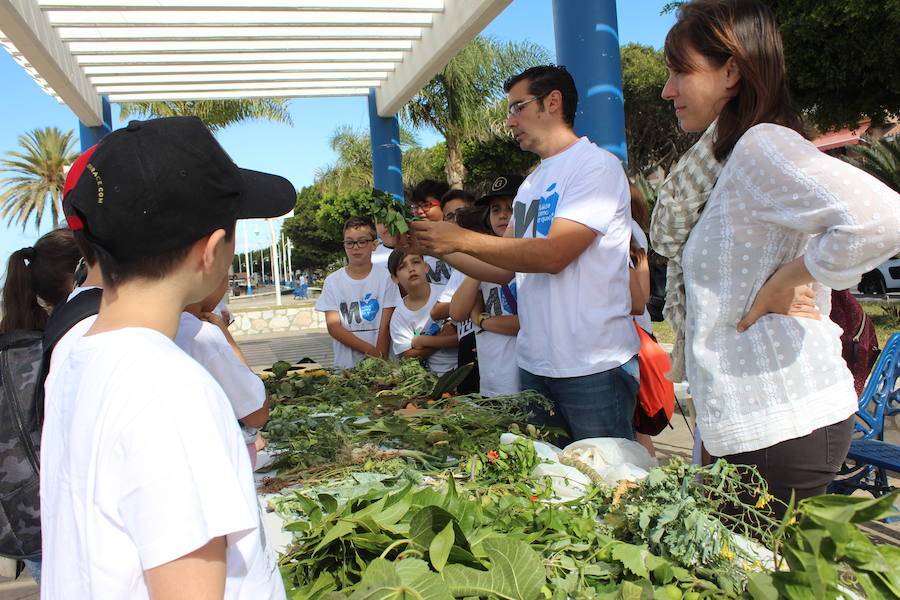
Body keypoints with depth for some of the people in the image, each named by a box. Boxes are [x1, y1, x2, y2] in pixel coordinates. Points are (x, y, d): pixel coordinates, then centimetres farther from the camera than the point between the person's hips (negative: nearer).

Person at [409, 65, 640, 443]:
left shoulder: (596, 165, -8)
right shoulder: (531, 184, 18)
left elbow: (553, 254, -20)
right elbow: (504, 270, 16)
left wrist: (461, 238, -18)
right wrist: (436, 247, 4)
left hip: (594, 366, -8)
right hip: (534, 363, 8)